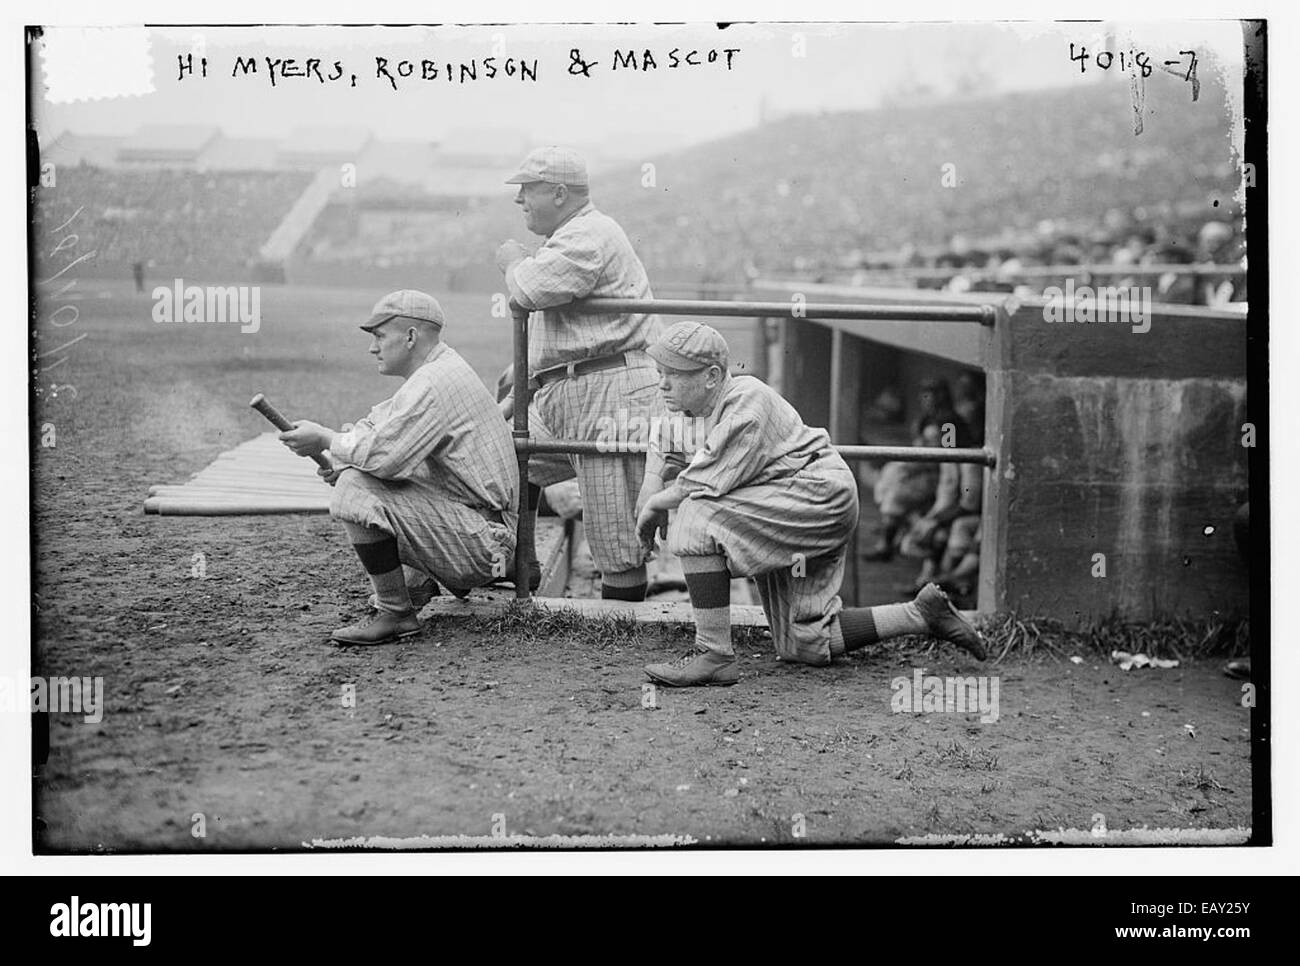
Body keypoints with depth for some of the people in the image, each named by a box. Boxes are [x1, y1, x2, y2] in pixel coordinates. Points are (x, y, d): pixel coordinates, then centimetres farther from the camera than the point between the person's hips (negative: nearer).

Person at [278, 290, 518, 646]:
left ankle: (396, 613, -15)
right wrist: (340, 461, -1)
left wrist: (326, 439, -10)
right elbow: (379, 424, 18)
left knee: (356, 489, -23)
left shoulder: (433, 384, -20)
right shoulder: (439, 365, 14)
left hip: (482, 545, -11)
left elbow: (383, 454, -27)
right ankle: (417, 577, 15)